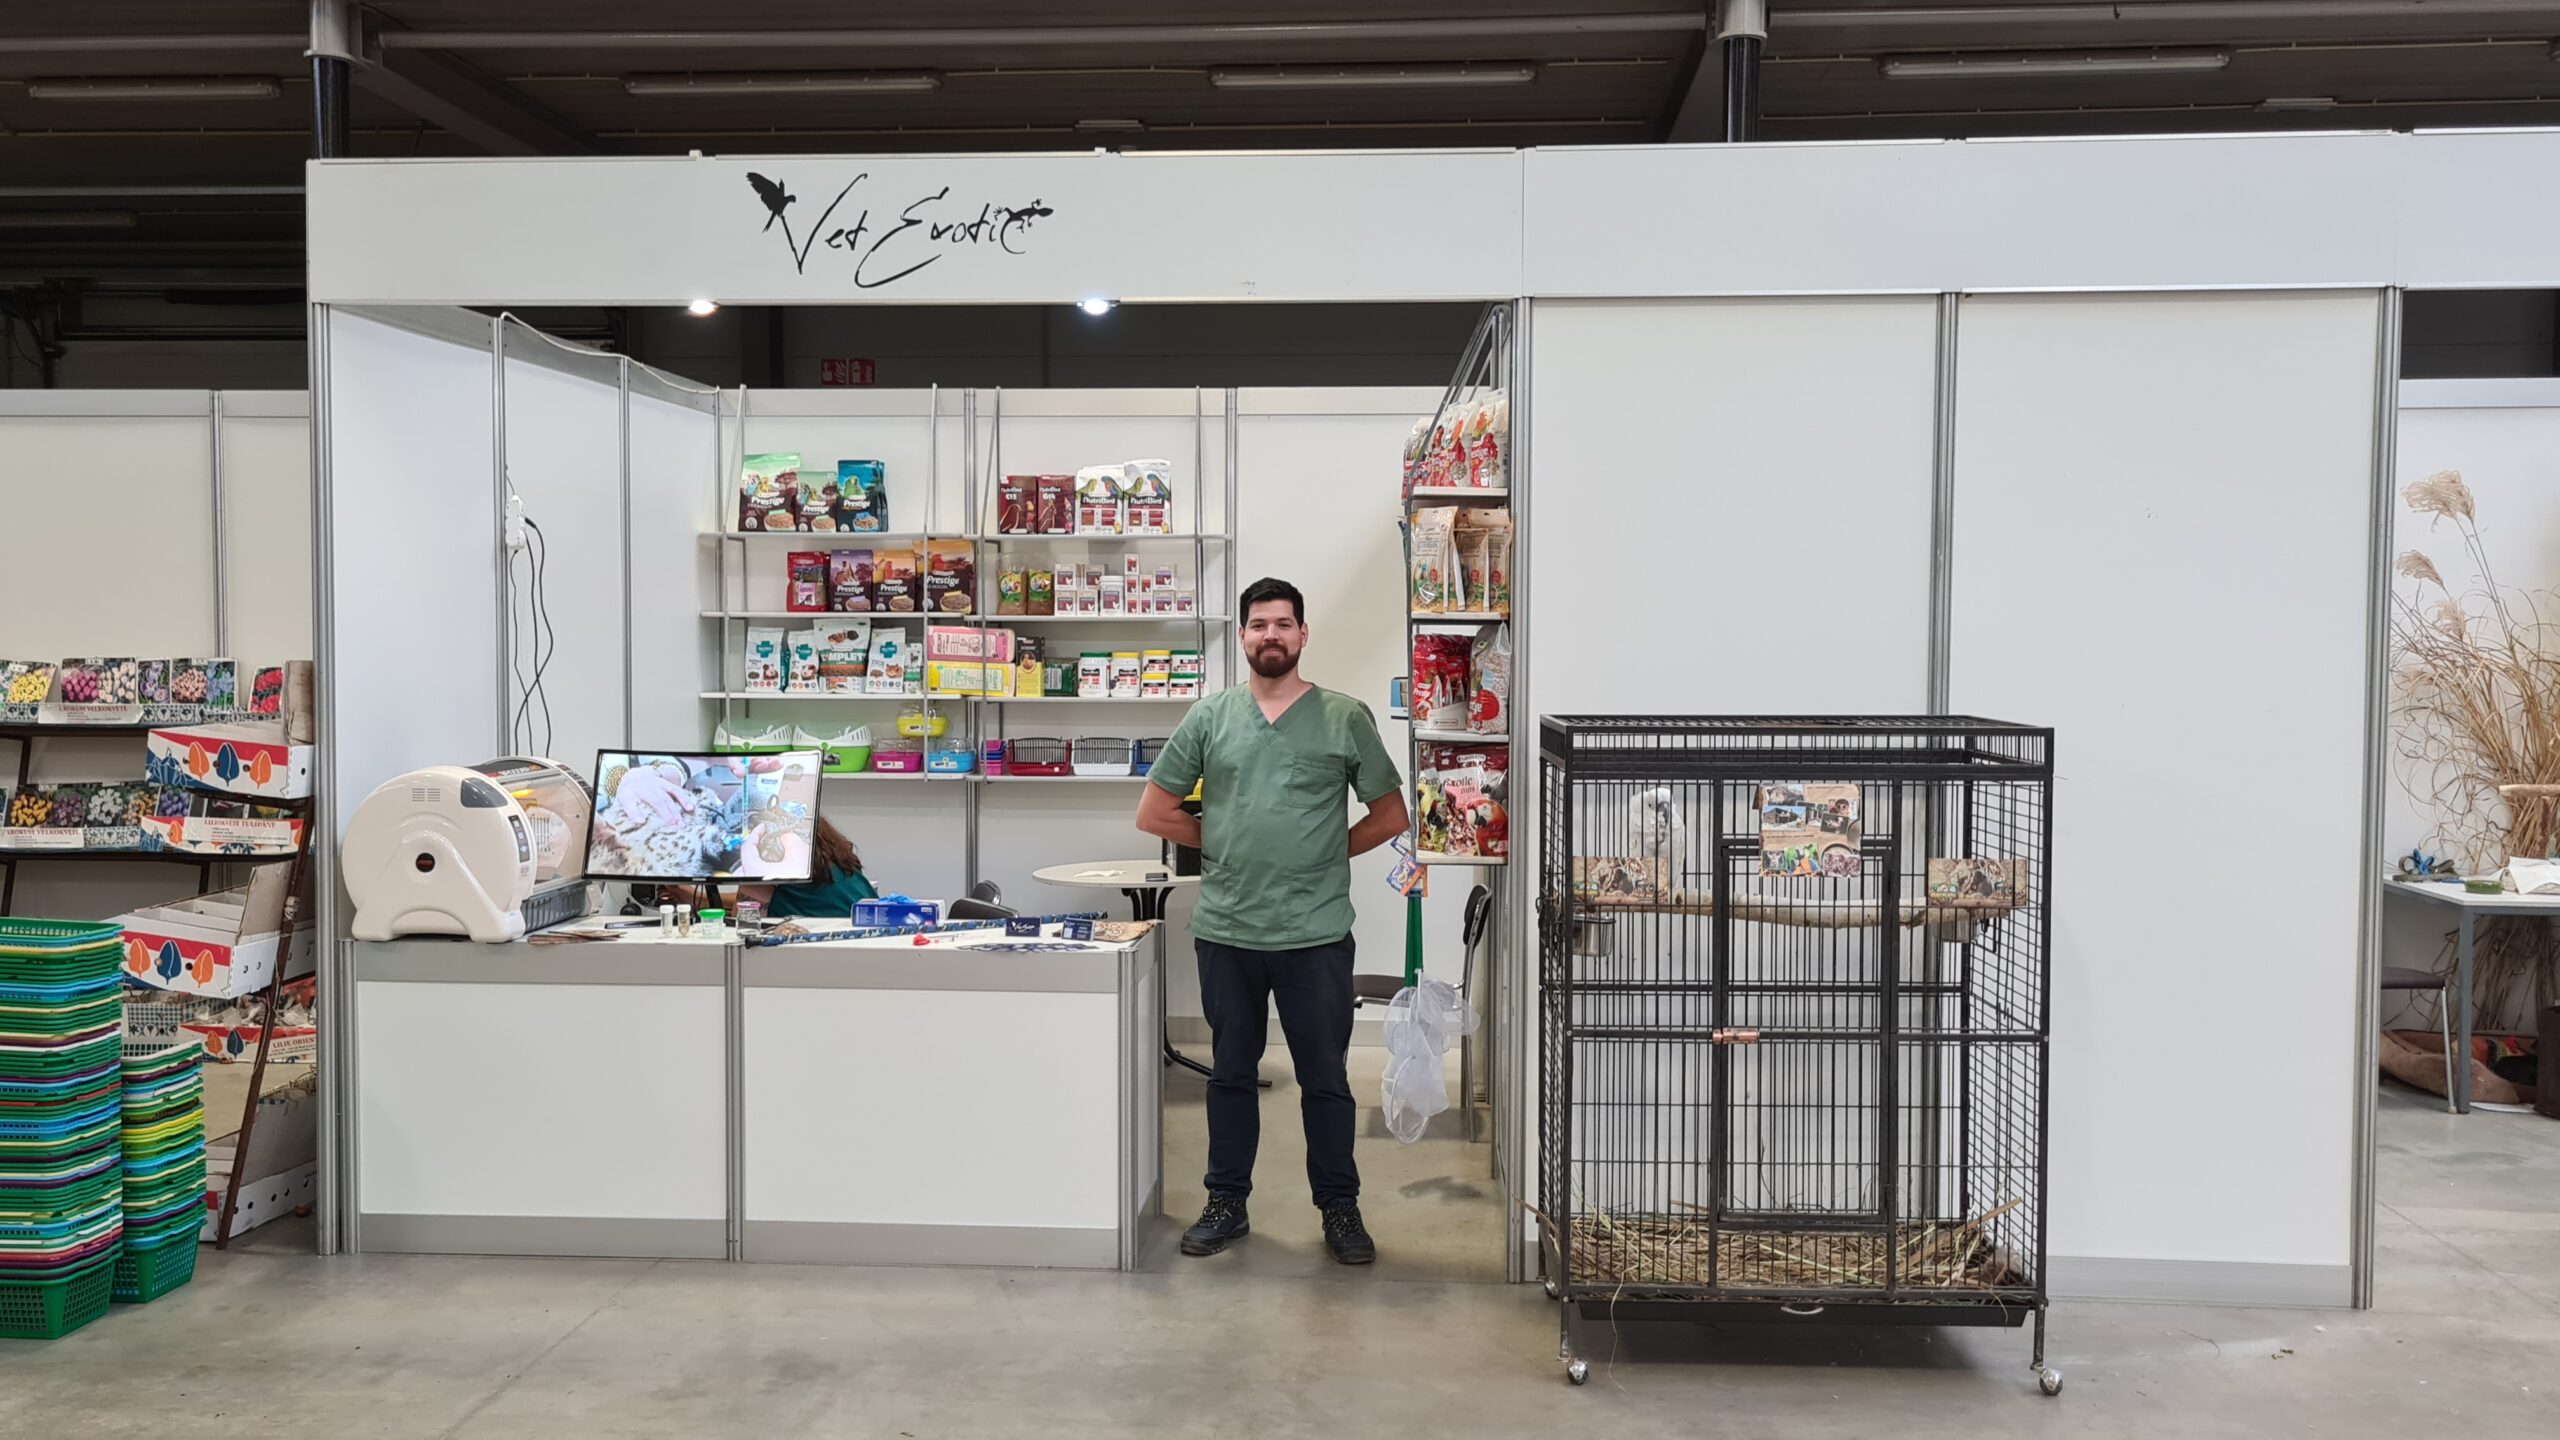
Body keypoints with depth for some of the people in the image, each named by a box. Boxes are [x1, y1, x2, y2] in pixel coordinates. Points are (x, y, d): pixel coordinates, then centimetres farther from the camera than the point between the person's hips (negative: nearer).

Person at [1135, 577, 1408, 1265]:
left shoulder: (1345, 718, 1)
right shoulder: (1209, 717, 5)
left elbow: (1390, 816, 6)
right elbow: (1154, 812, 9)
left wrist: (1324, 851, 1)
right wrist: (1225, 843, 5)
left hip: (1316, 933, -2)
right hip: (1226, 931, 2)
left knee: (1325, 1079, 6)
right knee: (1231, 1073, 14)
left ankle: (1340, 1208, 20)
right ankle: (1226, 1203, 27)